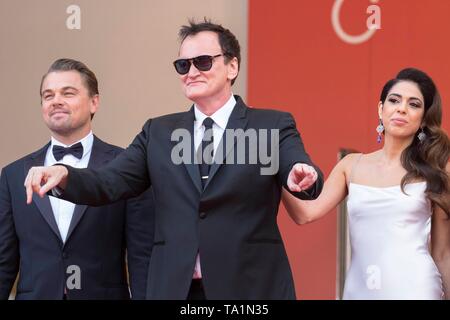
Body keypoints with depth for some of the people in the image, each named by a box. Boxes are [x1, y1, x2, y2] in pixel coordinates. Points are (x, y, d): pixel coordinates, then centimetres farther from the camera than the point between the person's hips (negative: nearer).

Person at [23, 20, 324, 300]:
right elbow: (109, 182, 4)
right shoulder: (159, 132, 13)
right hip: (174, 288, 3)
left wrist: (303, 176, -36)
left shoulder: (273, 126, 3)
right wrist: (63, 175, -16)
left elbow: (305, 177, -12)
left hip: (251, 288, -2)